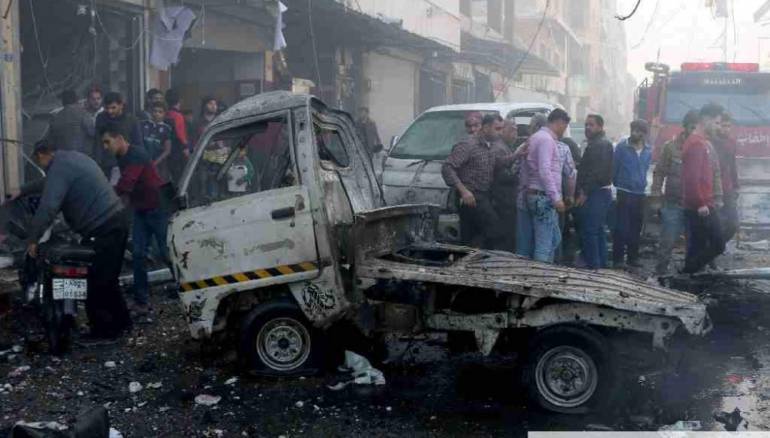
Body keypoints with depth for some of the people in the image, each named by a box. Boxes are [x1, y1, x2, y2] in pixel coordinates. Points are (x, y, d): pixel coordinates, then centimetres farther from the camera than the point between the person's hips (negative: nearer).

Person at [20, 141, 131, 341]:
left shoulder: (59, 167, -11)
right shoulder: (73, 157, 20)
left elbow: (47, 208, -20)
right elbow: (49, 183, 38)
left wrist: (33, 240, -13)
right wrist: (22, 191, 45)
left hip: (102, 230, -10)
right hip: (117, 220, 10)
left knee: (93, 282, -3)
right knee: (107, 278, 20)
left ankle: (103, 329, 3)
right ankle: (121, 320, 28)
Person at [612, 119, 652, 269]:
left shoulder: (648, 150, 6)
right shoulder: (622, 147, -6)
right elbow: (614, 168, -1)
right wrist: (617, 184, 3)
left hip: (640, 193, 4)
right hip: (624, 192, -4)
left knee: (636, 228, 9)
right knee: (621, 227, -6)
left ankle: (633, 257, 18)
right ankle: (618, 258, -2)